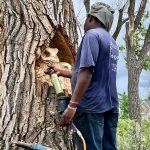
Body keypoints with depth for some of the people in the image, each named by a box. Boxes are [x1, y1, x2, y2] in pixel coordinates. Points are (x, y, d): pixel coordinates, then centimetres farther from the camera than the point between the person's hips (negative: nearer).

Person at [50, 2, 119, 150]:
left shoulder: (92, 35, -7)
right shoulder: (112, 42, 20)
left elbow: (86, 72, -18)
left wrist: (72, 105, -21)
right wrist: (62, 72, 33)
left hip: (91, 105, -8)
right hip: (110, 106, 9)